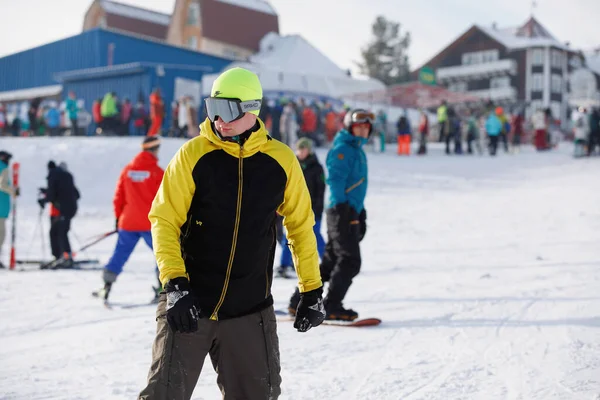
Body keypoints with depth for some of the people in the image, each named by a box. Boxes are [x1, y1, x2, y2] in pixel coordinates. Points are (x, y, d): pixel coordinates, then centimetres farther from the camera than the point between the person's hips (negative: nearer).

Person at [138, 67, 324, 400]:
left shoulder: (281, 160, -1)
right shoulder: (193, 154, -6)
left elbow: (301, 225, 10)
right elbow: (163, 220, -6)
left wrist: (312, 290, 10)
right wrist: (175, 285, -17)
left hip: (250, 310, 2)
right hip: (190, 304, -1)